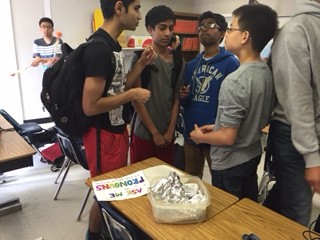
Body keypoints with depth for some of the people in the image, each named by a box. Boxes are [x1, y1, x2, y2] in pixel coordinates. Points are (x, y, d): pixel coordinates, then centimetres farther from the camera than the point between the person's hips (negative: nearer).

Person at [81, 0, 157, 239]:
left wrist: (141, 64, 2)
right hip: (103, 134, -9)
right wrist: (133, 95, -18)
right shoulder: (99, 48, -23)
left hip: (118, 129, 10)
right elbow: (90, 106, -26)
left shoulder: (113, 44, 8)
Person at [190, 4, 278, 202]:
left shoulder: (234, 81, -27)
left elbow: (227, 137, -24)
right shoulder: (267, 72, -1)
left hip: (230, 164, -8)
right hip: (253, 155, 8)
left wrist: (200, 136, -5)